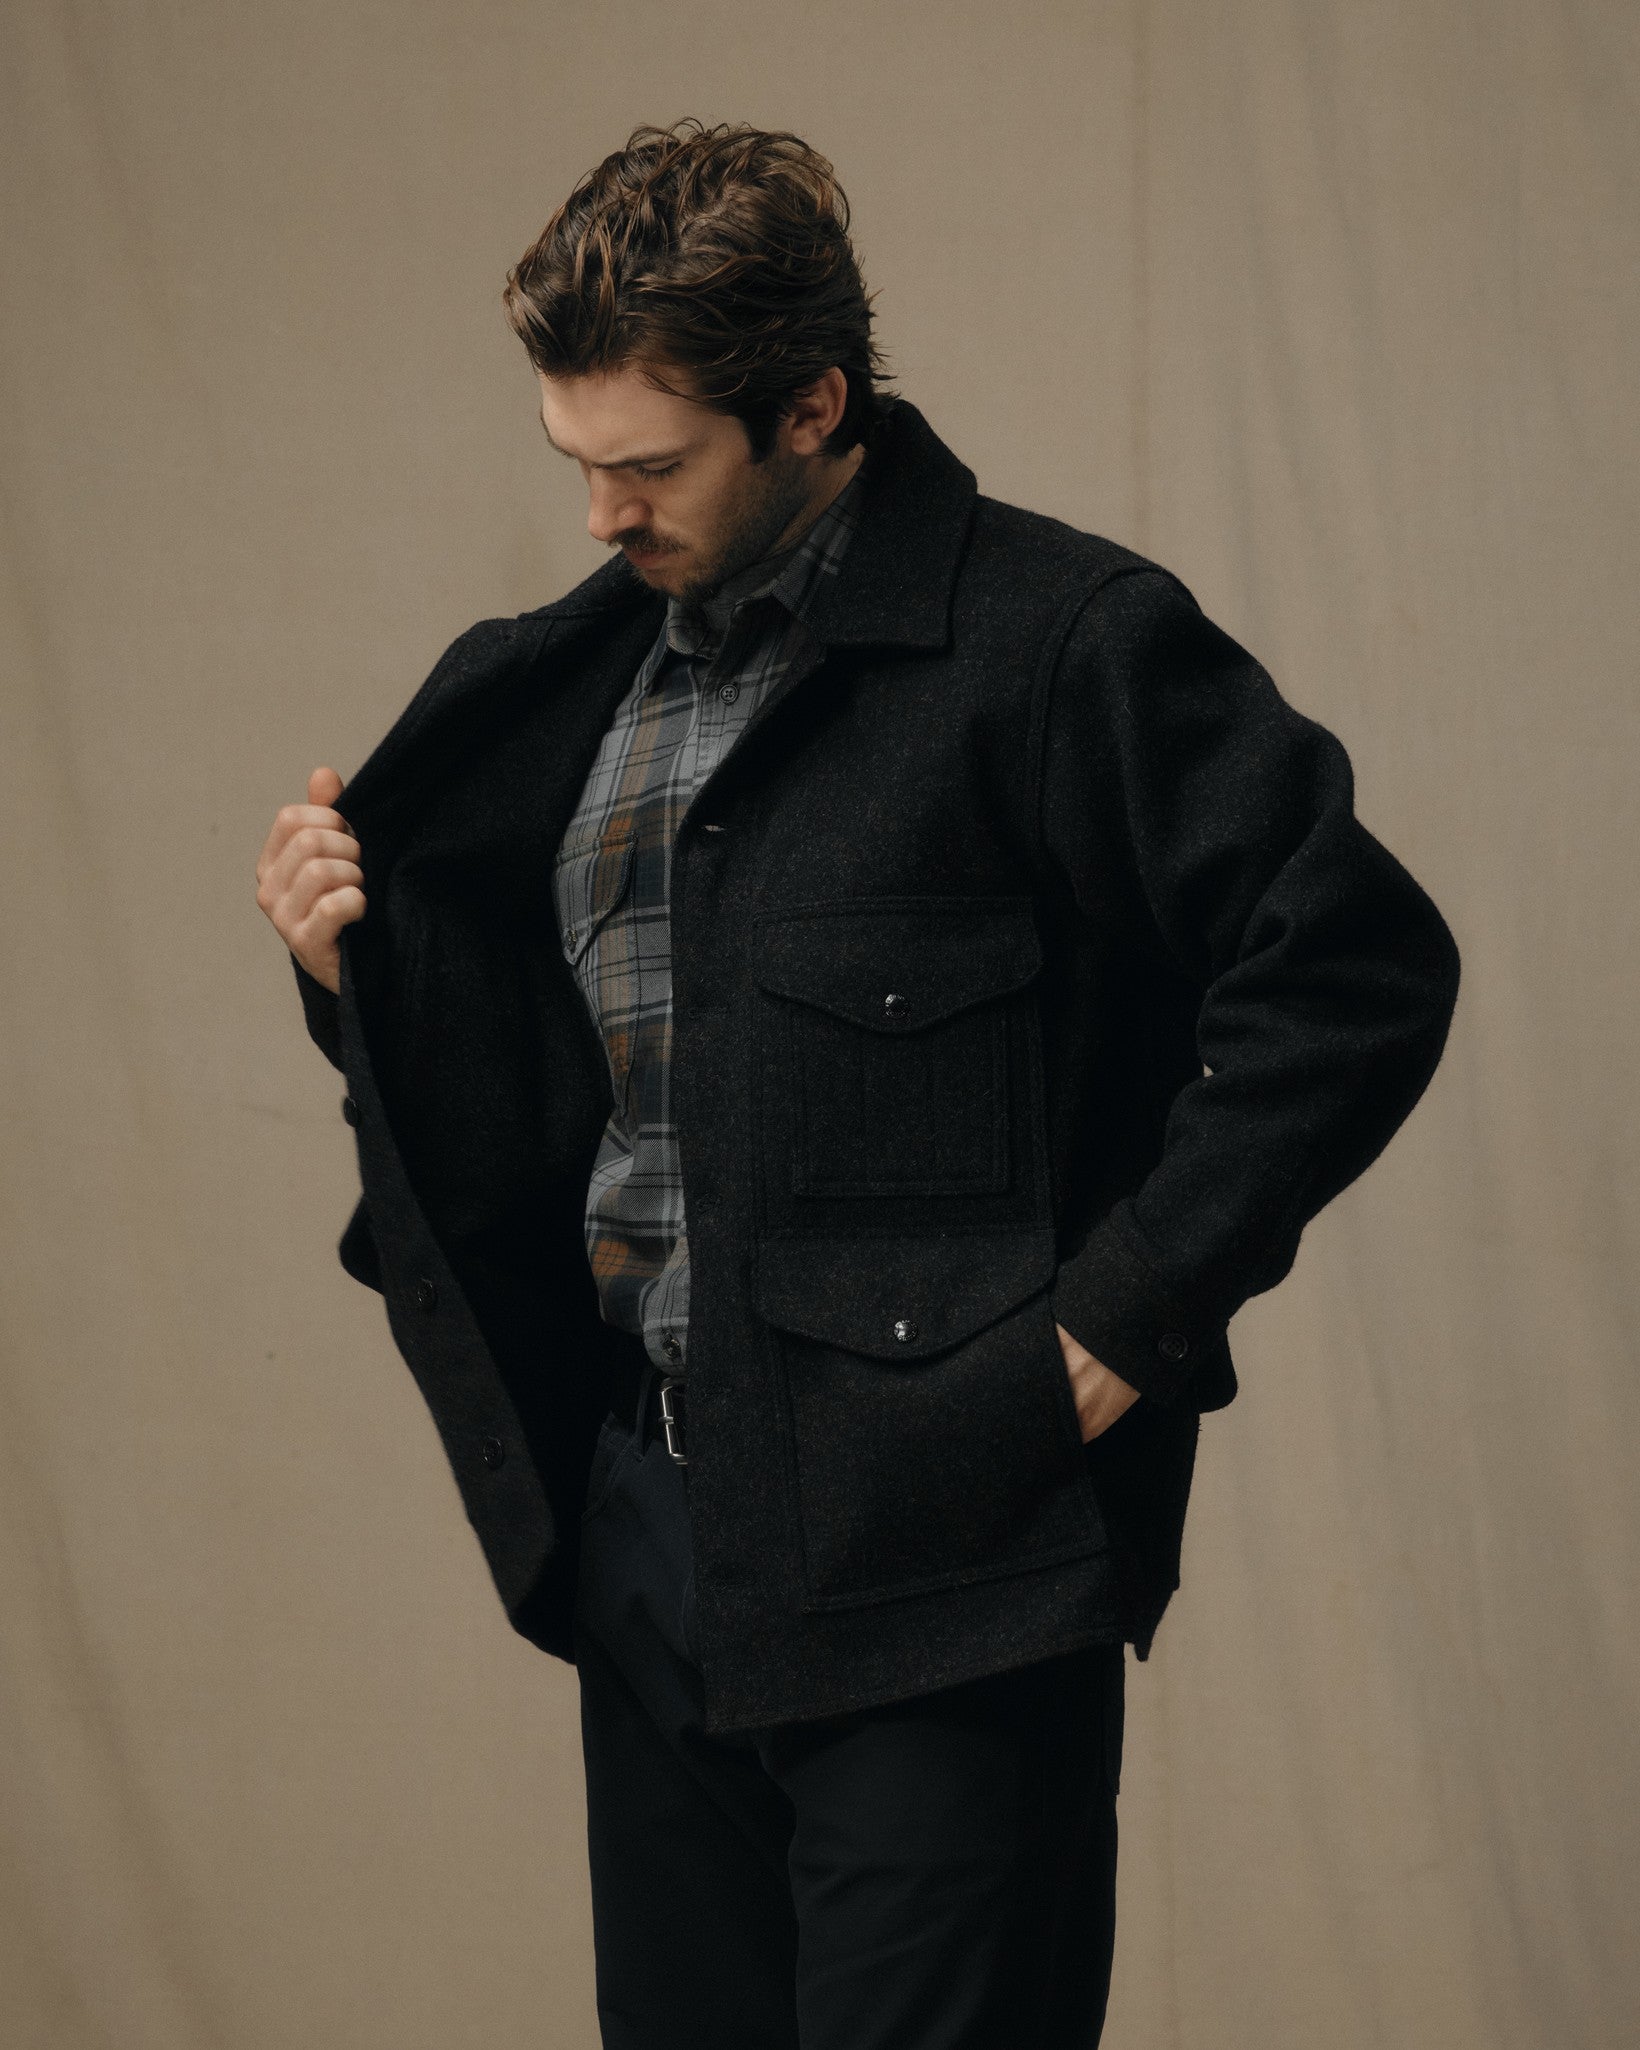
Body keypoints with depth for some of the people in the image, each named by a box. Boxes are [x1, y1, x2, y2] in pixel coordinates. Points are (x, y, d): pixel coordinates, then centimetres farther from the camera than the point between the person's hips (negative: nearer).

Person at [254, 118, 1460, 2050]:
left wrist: (1125, 1316, -13)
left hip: (936, 1552, -7)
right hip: (647, 1528, 7)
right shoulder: (584, 674, 13)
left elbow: (1358, 967, -13)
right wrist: (357, 966, 1)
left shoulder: (1055, 641, -9)